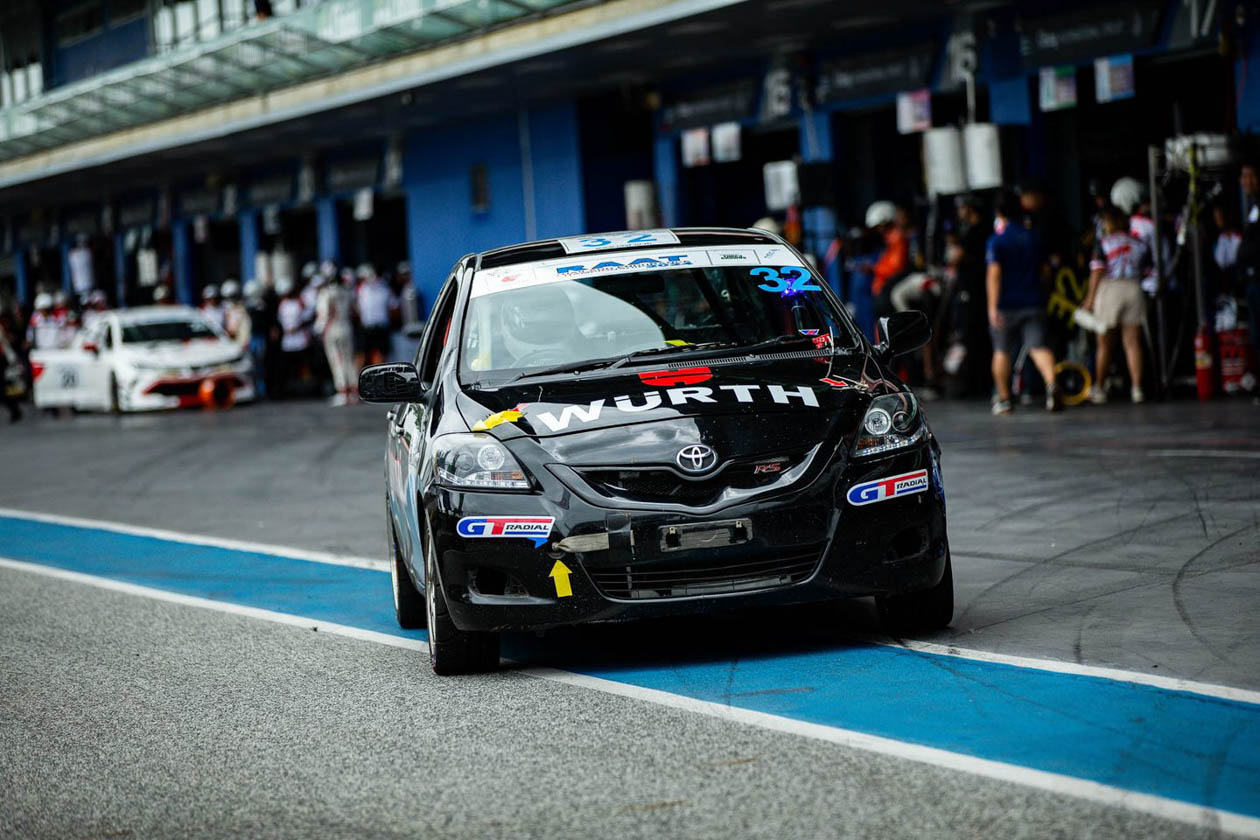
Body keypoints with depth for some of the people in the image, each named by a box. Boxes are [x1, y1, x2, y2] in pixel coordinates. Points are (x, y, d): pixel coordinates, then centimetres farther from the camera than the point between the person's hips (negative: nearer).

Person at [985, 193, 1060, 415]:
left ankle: (1003, 398, 18)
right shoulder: (1034, 237, 10)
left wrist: (992, 307, -18)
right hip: (1034, 302, 3)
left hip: (1006, 305, -3)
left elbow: (993, 274, -15)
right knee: (1038, 347, -6)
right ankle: (1051, 382, -33)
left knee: (1002, 352, 12)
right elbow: (1043, 270, 20)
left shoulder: (996, 241, -6)